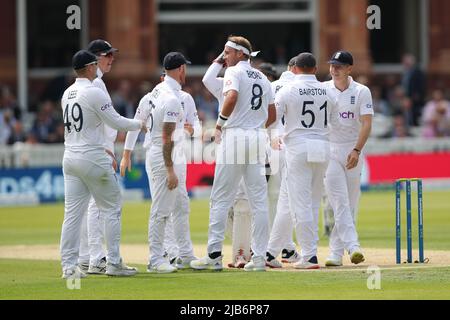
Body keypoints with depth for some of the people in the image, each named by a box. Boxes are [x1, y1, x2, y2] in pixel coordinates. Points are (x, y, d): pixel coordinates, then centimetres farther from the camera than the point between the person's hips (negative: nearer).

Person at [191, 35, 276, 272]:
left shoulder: (234, 71, -5)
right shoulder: (262, 78, 17)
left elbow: (232, 97, -24)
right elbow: (272, 115, 17)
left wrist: (220, 123, -12)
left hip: (234, 137, -7)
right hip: (258, 137, 7)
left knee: (221, 199, -3)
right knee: (258, 200, 5)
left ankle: (214, 254, -6)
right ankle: (259, 256, 3)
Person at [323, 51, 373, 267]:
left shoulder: (361, 92, 0)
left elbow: (366, 123, -7)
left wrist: (356, 150, -21)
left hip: (353, 152, 1)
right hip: (329, 151, -1)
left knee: (350, 205, 2)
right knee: (339, 202, -13)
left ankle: (336, 253, 8)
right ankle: (352, 246, -22)